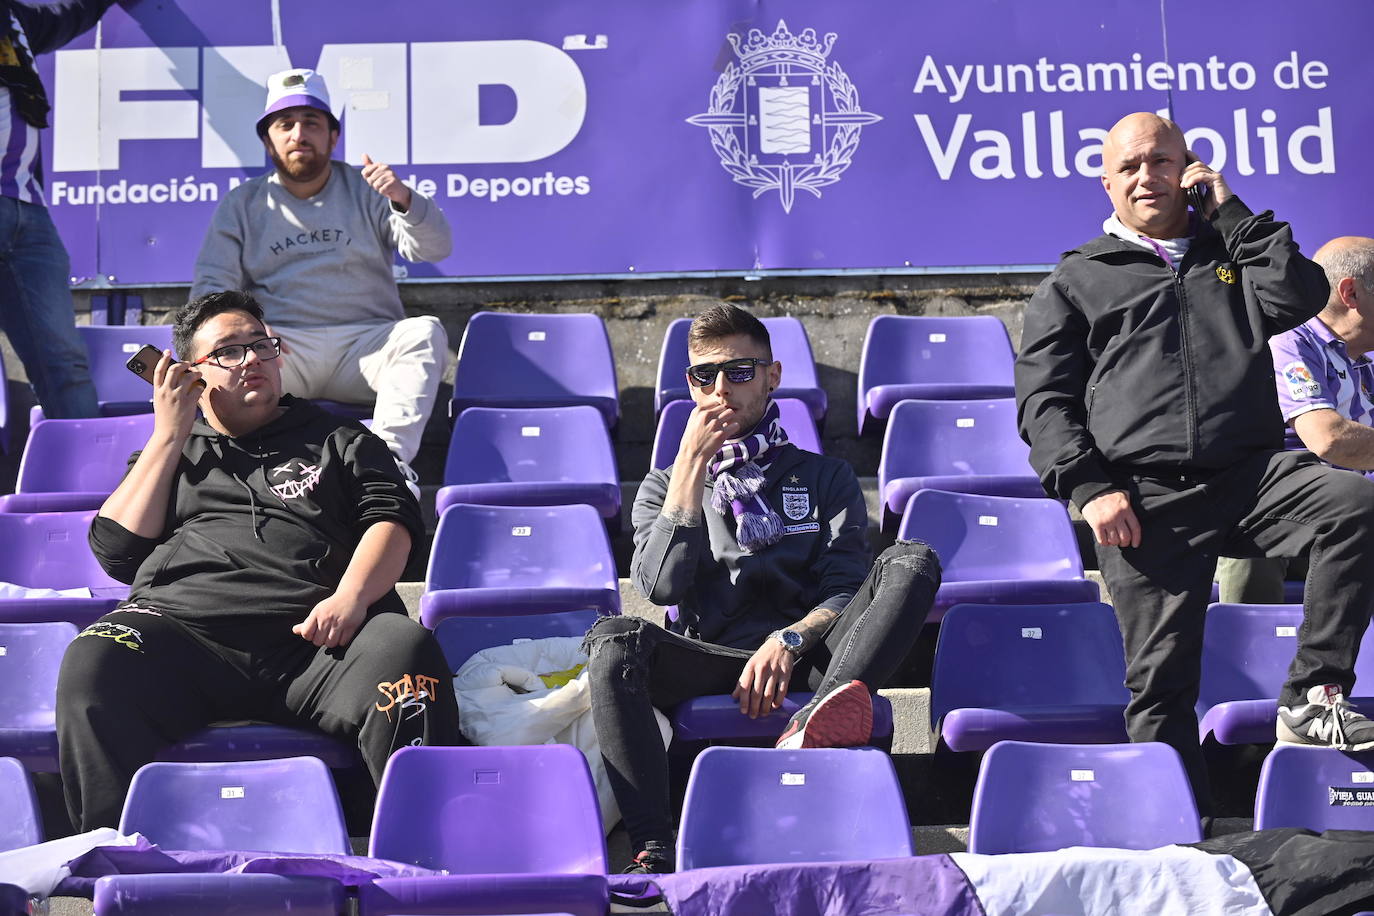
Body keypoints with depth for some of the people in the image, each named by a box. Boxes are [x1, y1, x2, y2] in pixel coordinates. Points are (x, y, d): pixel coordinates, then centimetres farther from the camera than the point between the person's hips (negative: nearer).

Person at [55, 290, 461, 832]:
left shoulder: (338, 440, 29)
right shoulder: (165, 451, 32)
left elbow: (391, 515, 12)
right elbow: (116, 551, 17)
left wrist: (352, 594, -9)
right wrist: (170, 435, 15)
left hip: (311, 636, -1)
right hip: (181, 625, 1)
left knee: (404, 649, -35)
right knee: (93, 663, -33)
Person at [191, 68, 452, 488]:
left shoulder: (366, 191, 14)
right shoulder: (241, 205, 16)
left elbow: (436, 248, 1)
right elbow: (210, 288, 6)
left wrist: (404, 200, -22)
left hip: (367, 344, 0)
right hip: (283, 347, 0)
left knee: (426, 331, -29)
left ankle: (390, 455, -41)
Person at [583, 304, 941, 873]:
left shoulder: (825, 478, 22)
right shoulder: (666, 485, 23)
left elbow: (845, 591, 8)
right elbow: (661, 585, 2)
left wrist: (788, 641, -14)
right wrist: (693, 461, 2)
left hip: (806, 658, 0)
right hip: (711, 662, 0)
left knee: (911, 562, -25)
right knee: (612, 639, -32)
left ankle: (811, 728, -48)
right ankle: (654, 850, -38)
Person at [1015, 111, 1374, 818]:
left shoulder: (1234, 251, 24)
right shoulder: (1077, 279, 17)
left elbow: (1301, 296, 3)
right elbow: (1043, 399, 8)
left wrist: (1230, 211, 8)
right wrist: (1089, 488, -7)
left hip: (1251, 474, 2)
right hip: (1144, 497, -1)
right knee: (1161, 679, -5)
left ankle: (1312, 699, -21)